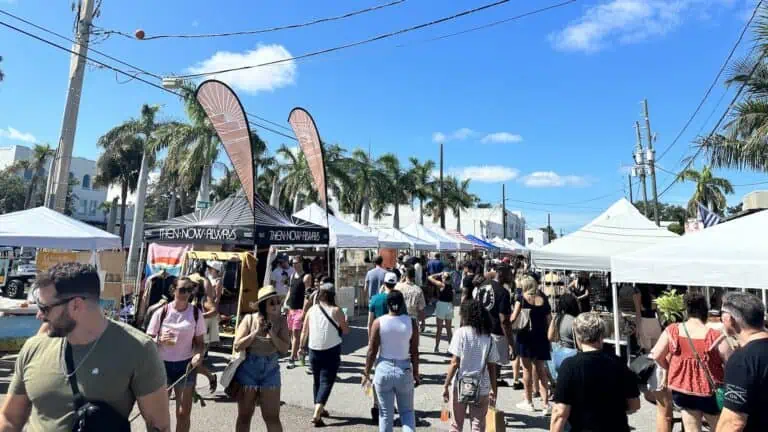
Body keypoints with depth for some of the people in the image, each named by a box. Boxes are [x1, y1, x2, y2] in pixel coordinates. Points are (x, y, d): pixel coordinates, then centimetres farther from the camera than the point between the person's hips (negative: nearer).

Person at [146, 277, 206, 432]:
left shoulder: (196, 313, -3)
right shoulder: (161, 312, -6)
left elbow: (199, 341, 3)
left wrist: (199, 354, -17)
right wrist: (160, 340, -21)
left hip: (186, 365, 0)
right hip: (162, 364, 0)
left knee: (184, 413, 5)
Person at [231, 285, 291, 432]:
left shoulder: (281, 321, -7)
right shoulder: (249, 319, -9)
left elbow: (285, 349, -10)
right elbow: (237, 346, -10)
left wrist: (272, 333, -21)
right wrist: (256, 332, -20)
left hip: (270, 372, 0)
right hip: (247, 371, 0)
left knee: (272, 418, 4)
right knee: (244, 416, 16)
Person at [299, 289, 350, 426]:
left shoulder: (311, 310, 3)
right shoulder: (336, 310, -6)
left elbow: (304, 331, 8)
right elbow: (346, 331, -2)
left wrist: (302, 346, 20)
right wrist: (344, 322, 16)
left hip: (314, 350, 4)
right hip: (332, 351, -4)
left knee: (317, 380, 20)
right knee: (326, 382, -1)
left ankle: (319, 409, 33)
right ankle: (316, 414, -14)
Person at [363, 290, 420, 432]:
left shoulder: (379, 322, -9)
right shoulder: (411, 322, -7)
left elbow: (372, 351, -6)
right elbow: (414, 352, -3)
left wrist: (366, 372, 4)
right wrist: (416, 373, 9)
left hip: (384, 369, 0)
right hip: (405, 370, 1)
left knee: (386, 413, 14)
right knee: (407, 411, 17)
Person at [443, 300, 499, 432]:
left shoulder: (461, 333, -9)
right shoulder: (488, 337, 1)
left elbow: (455, 363, -12)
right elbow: (492, 367, 3)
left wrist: (446, 385, -5)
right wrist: (493, 390, 13)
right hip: (481, 387, 2)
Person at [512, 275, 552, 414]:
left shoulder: (521, 298, -5)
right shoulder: (543, 300, 5)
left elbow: (513, 318, -12)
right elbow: (548, 321, 6)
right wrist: (548, 338, 15)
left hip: (525, 336, -3)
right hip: (541, 337, 3)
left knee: (527, 370, 8)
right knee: (541, 371, 11)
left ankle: (529, 402, 18)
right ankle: (546, 404, 6)